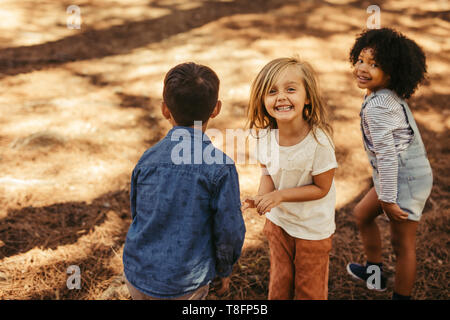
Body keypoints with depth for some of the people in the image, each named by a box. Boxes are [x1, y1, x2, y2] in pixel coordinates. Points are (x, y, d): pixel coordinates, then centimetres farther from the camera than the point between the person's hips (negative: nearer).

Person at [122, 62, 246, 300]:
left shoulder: (147, 159, -6)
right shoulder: (221, 168, -18)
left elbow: (137, 213, 6)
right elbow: (229, 229, -13)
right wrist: (225, 270, 7)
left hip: (137, 274, 4)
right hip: (184, 285, -3)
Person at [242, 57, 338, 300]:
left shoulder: (319, 140, -30)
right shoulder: (265, 135, -15)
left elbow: (321, 188, -21)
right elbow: (268, 173, -2)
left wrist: (280, 195, -28)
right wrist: (262, 198, -22)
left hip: (313, 228, -4)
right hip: (278, 221, 4)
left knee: (309, 289, 19)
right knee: (279, 283, 24)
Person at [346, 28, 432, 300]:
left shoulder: (376, 108, -25)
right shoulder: (392, 96, 5)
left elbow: (387, 156, -27)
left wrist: (387, 199, -21)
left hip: (405, 181, -10)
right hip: (413, 173, 10)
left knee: (403, 245, 4)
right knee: (363, 213, 25)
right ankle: (374, 272, 41)